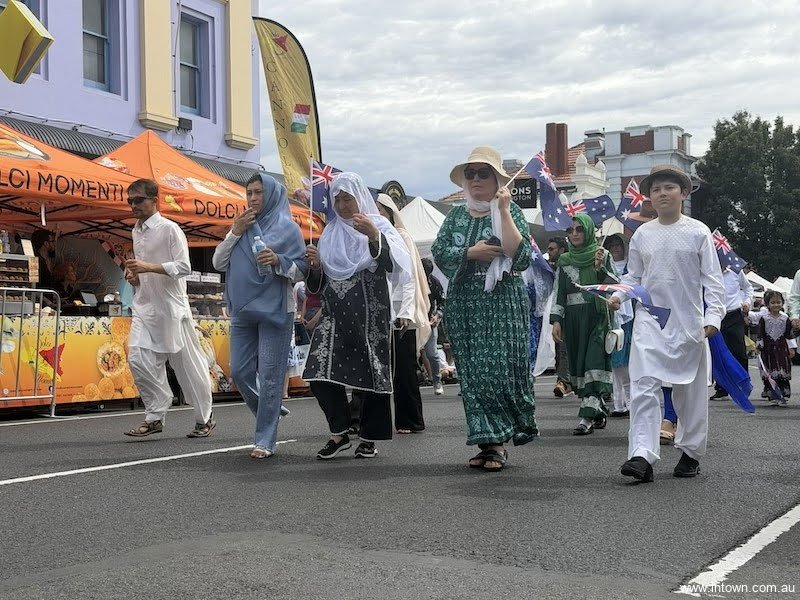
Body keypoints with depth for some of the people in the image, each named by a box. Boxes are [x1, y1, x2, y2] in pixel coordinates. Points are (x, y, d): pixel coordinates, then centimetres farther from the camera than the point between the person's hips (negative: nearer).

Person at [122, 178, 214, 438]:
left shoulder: (169, 229, -9)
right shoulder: (136, 231, 13)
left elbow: (184, 267, -15)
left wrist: (149, 267, -24)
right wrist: (134, 275, 5)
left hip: (170, 307, -7)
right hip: (144, 305, 7)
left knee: (187, 364, 2)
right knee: (138, 359, -7)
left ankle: (204, 419, 15)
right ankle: (155, 417, 2)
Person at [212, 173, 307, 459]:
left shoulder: (287, 228, 1)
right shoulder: (242, 227, 16)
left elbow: (302, 271, -2)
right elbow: (218, 263, 9)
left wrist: (278, 261, -20)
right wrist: (235, 232, -1)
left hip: (275, 311, -5)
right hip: (243, 311, 5)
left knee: (269, 375, -6)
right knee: (240, 372, 5)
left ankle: (265, 440, 0)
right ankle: (270, 415, 28)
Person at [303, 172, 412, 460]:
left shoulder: (379, 226, 2)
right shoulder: (330, 233, 16)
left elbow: (395, 263, -17)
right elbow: (318, 282, 20)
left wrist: (375, 237, -34)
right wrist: (315, 266, -3)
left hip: (370, 314, -4)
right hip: (335, 313, 4)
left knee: (373, 372, -1)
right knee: (320, 373, -9)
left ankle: (369, 438, 11)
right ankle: (339, 433, 2)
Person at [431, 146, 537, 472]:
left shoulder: (509, 212, 2)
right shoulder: (456, 216, 15)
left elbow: (520, 256, -13)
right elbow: (439, 251, 3)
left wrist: (503, 211, -15)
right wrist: (471, 253, -11)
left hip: (502, 302, -4)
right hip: (463, 304, 4)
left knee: (499, 369, -8)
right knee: (473, 373, 2)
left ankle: (497, 442, -1)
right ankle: (491, 440, 8)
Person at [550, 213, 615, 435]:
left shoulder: (602, 255, 4)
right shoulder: (564, 261, 14)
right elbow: (558, 293, 13)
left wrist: (600, 268, -18)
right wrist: (556, 320, 2)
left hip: (597, 316, -4)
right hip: (573, 318, 4)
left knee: (594, 362, -14)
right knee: (578, 364, 4)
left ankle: (586, 417, -21)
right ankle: (599, 411, 17)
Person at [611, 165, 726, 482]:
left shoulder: (698, 232, -1)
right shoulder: (642, 234, 6)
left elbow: (712, 279, -2)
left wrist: (713, 316, -13)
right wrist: (618, 295, -5)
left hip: (688, 322, -1)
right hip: (649, 321, 1)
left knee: (690, 391, 10)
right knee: (643, 387, -12)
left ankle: (690, 452, 25)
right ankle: (642, 456, -18)